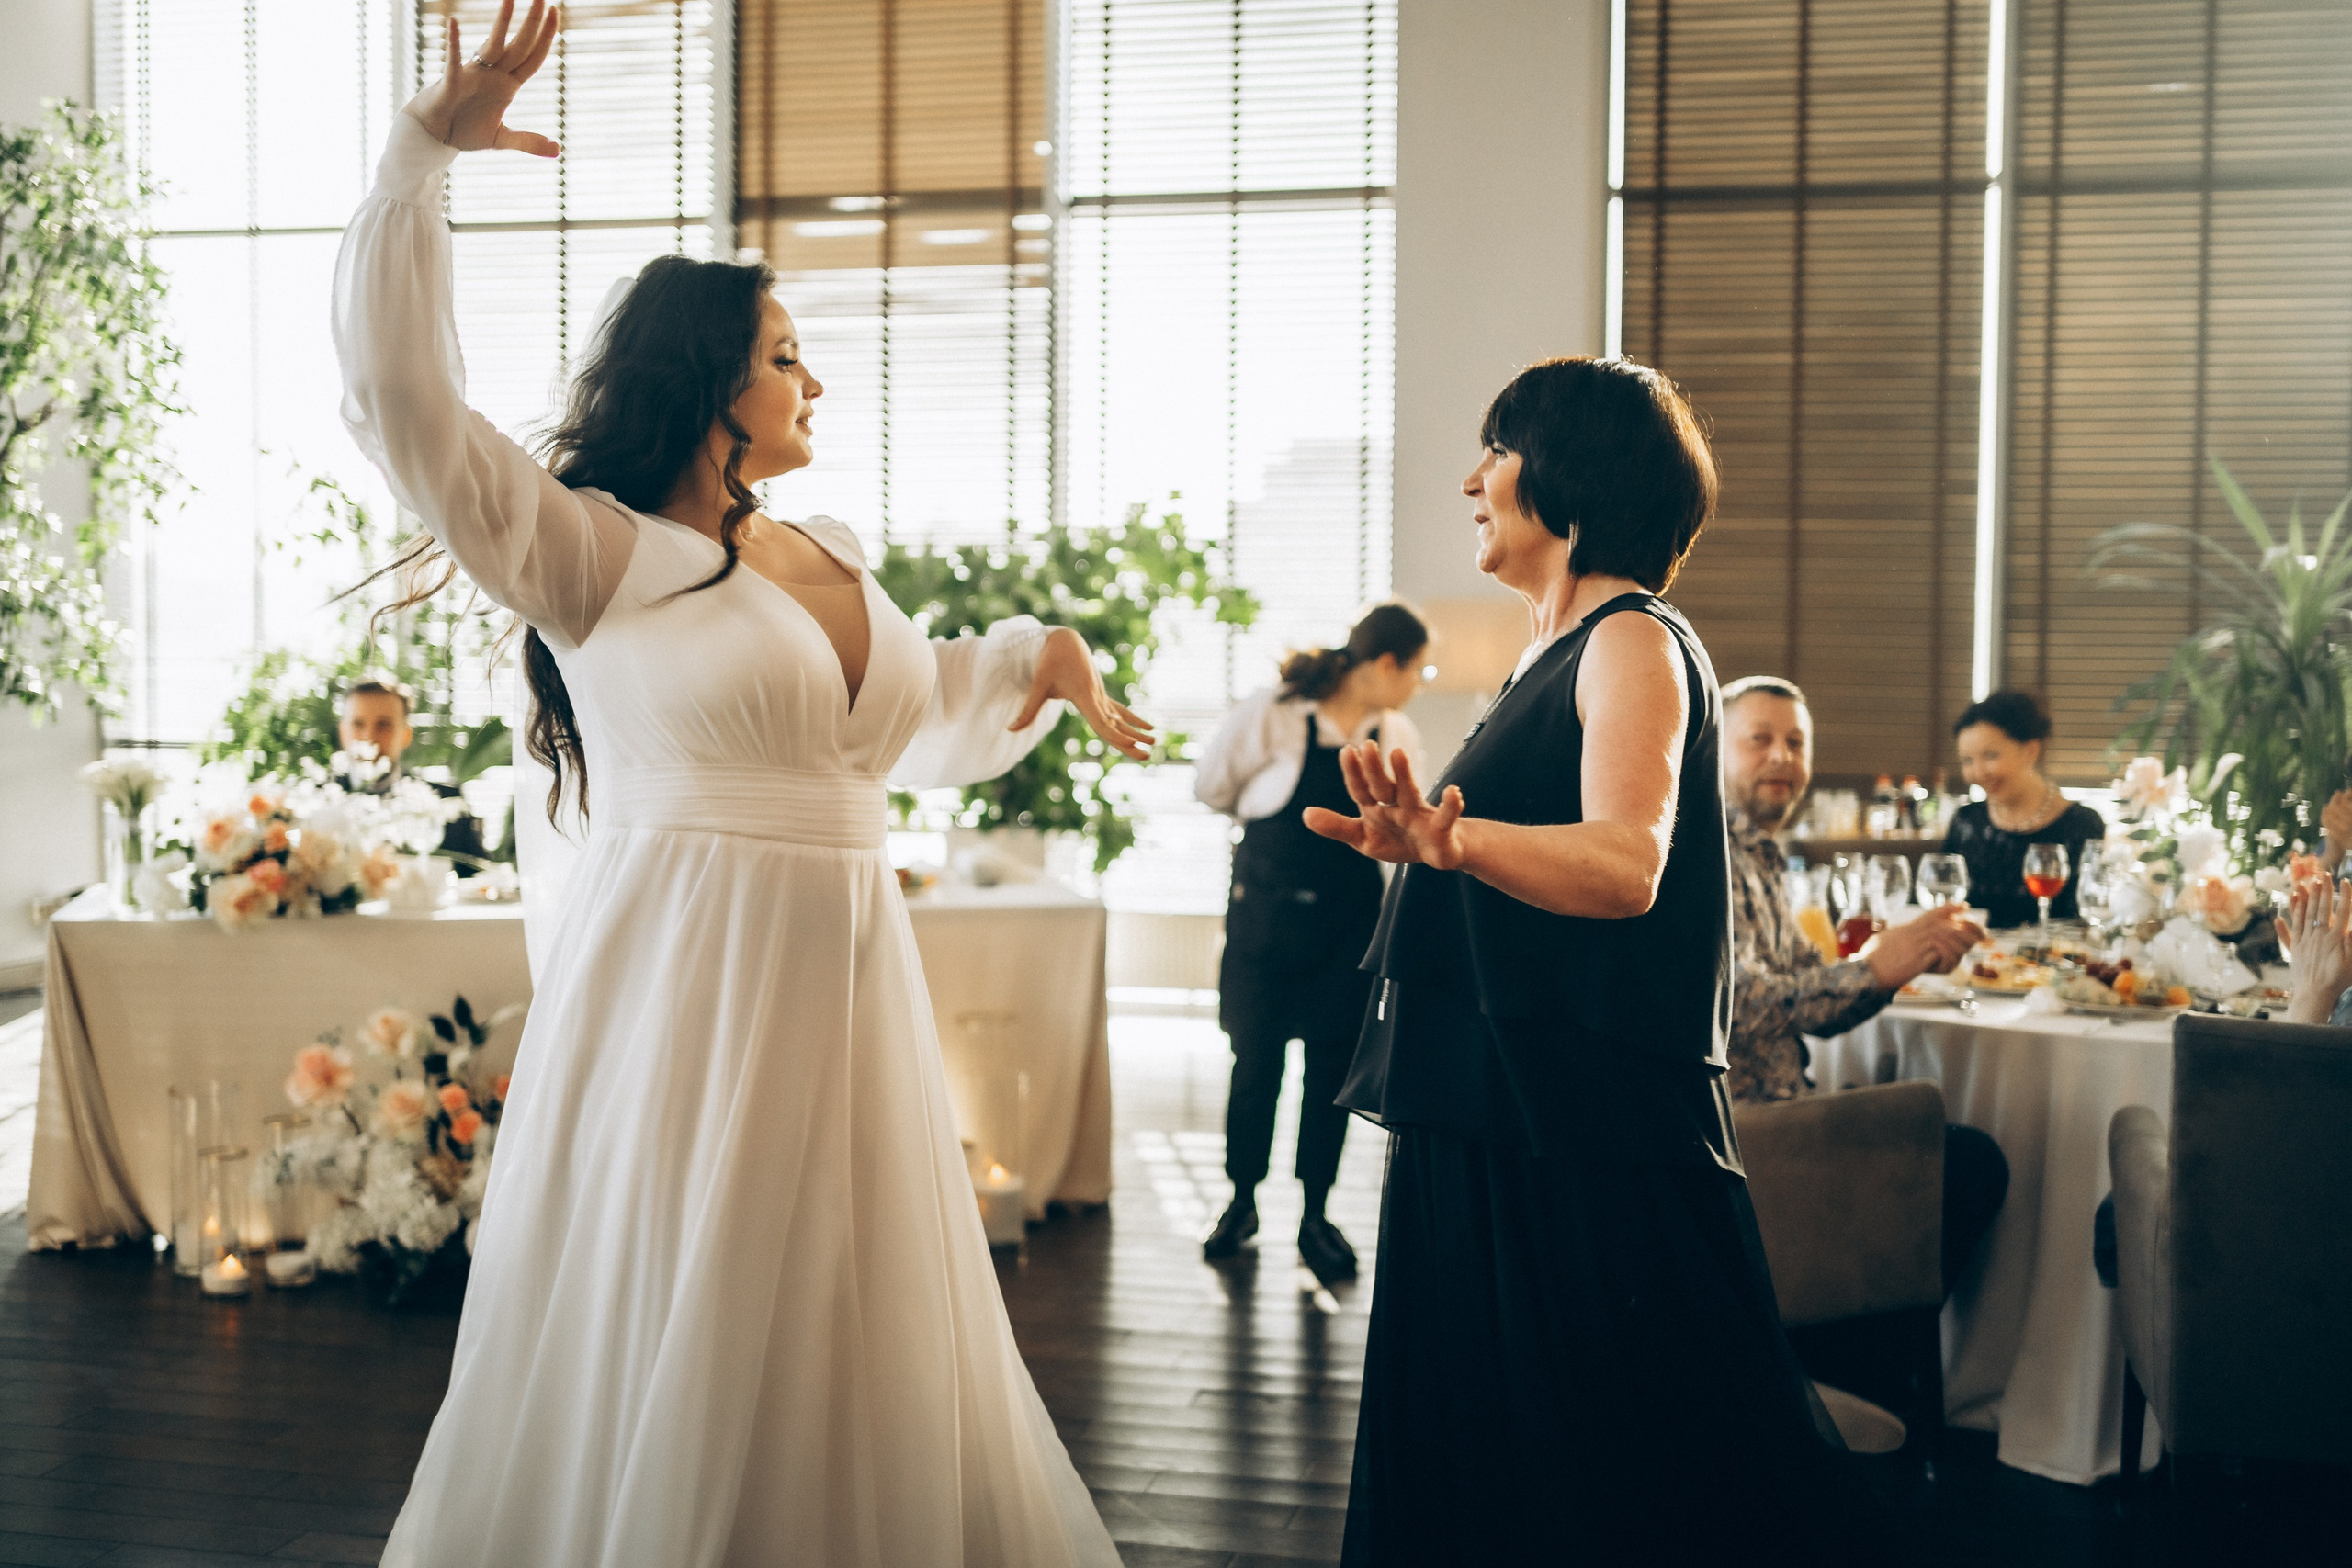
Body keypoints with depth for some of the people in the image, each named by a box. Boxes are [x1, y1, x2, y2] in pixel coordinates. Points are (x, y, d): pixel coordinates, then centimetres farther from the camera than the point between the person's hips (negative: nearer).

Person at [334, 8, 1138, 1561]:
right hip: (684, 993, -6)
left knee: (847, 1357, 14)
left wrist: (1040, 655, 23)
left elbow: (912, 708, 32)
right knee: (675, 1362, 4)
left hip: (844, 994, 7)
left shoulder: (834, 557, 13)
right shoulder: (593, 555, -6)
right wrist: (424, 162, -17)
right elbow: (408, 404, -16)